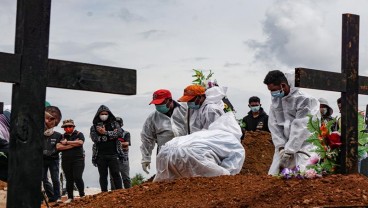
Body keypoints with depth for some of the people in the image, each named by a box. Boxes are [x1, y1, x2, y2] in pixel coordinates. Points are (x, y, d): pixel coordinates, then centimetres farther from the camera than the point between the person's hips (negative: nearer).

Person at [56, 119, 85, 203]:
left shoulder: (79, 134, 5)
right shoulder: (62, 136, 13)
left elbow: (80, 142, -15)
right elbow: (58, 147, -3)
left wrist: (67, 142, -7)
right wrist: (73, 144, -8)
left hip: (78, 159, -3)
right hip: (66, 161, 3)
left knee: (77, 178, -14)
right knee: (69, 180, 5)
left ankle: (82, 195, -2)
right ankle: (70, 197, 11)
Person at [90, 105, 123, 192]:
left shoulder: (114, 123, 11)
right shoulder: (94, 127, 9)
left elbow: (119, 133, -6)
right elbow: (94, 138, -8)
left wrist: (105, 132, -13)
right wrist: (111, 135, -9)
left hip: (113, 154, 0)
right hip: (100, 154, 1)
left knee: (115, 173, -4)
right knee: (103, 175, 3)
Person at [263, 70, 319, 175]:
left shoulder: (303, 100, -13)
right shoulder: (275, 100, 7)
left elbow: (300, 128, -16)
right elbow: (274, 126, 4)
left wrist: (289, 150, -16)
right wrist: (280, 147, -8)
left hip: (302, 145, -6)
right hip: (284, 145, 6)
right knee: (272, 174, 1)